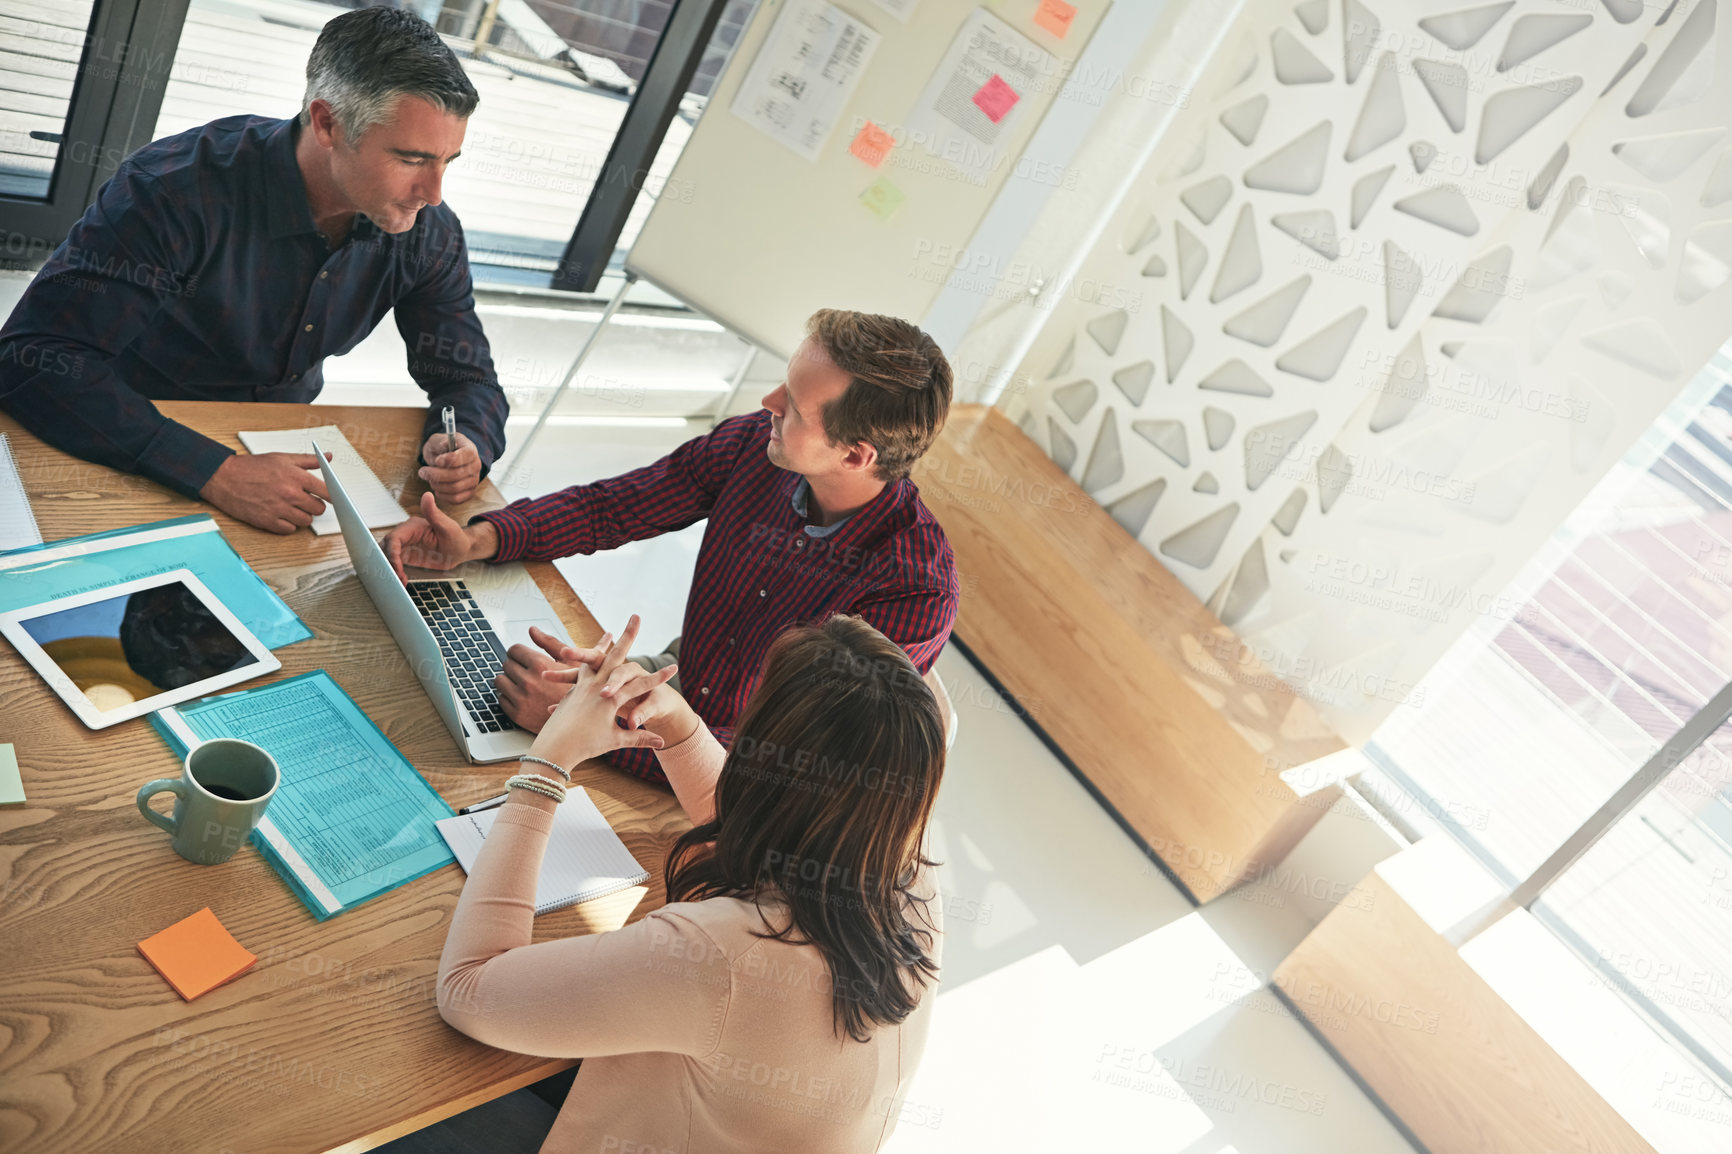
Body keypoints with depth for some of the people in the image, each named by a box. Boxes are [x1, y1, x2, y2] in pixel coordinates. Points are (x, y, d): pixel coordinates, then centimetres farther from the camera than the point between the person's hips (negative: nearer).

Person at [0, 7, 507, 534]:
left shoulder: (428, 233, -10)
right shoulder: (179, 190, -25)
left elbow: (467, 378, 0)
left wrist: (466, 448, -24)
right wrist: (216, 473, -40)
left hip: (279, 450, 4)